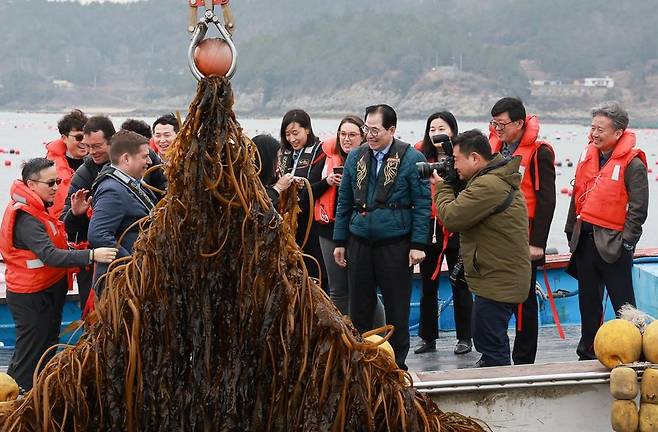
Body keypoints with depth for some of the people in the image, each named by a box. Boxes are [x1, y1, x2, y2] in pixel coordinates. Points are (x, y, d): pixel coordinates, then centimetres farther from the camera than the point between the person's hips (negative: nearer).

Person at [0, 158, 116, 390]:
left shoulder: (36, 209, 8)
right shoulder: (25, 218, -25)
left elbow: (57, 239, 9)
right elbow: (50, 256, -35)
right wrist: (91, 255, -42)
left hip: (46, 292, 10)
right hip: (32, 298, -10)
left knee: (46, 348, 20)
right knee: (29, 360, -1)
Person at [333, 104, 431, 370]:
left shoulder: (411, 158, -6)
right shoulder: (355, 157, 8)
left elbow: (423, 204, -6)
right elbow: (344, 202, 12)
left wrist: (418, 244, -11)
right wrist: (340, 242, 10)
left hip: (395, 245, -4)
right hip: (359, 243, 4)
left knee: (397, 308, 6)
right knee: (359, 307, 10)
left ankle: (397, 365, 18)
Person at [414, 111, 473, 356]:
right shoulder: (421, 156, 5)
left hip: (455, 229, -3)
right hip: (428, 227, 4)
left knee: (460, 285, 7)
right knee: (428, 286, 11)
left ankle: (465, 338, 17)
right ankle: (428, 338, 21)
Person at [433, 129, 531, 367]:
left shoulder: (488, 185, -23)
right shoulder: (499, 179, 13)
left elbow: (451, 218, -22)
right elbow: (466, 212, 14)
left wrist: (442, 186, -5)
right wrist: (450, 184, 1)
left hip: (496, 282, -11)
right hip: (503, 278, 11)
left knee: (491, 346, -5)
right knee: (494, 341, 23)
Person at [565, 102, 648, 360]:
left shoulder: (632, 163, -12)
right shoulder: (588, 156, 9)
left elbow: (638, 208, -12)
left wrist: (626, 242, -14)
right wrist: (571, 230, 15)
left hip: (612, 242, -7)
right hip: (585, 239, 7)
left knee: (623, 303, -1)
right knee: (588, 300, 16)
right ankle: (587, 352, 27)